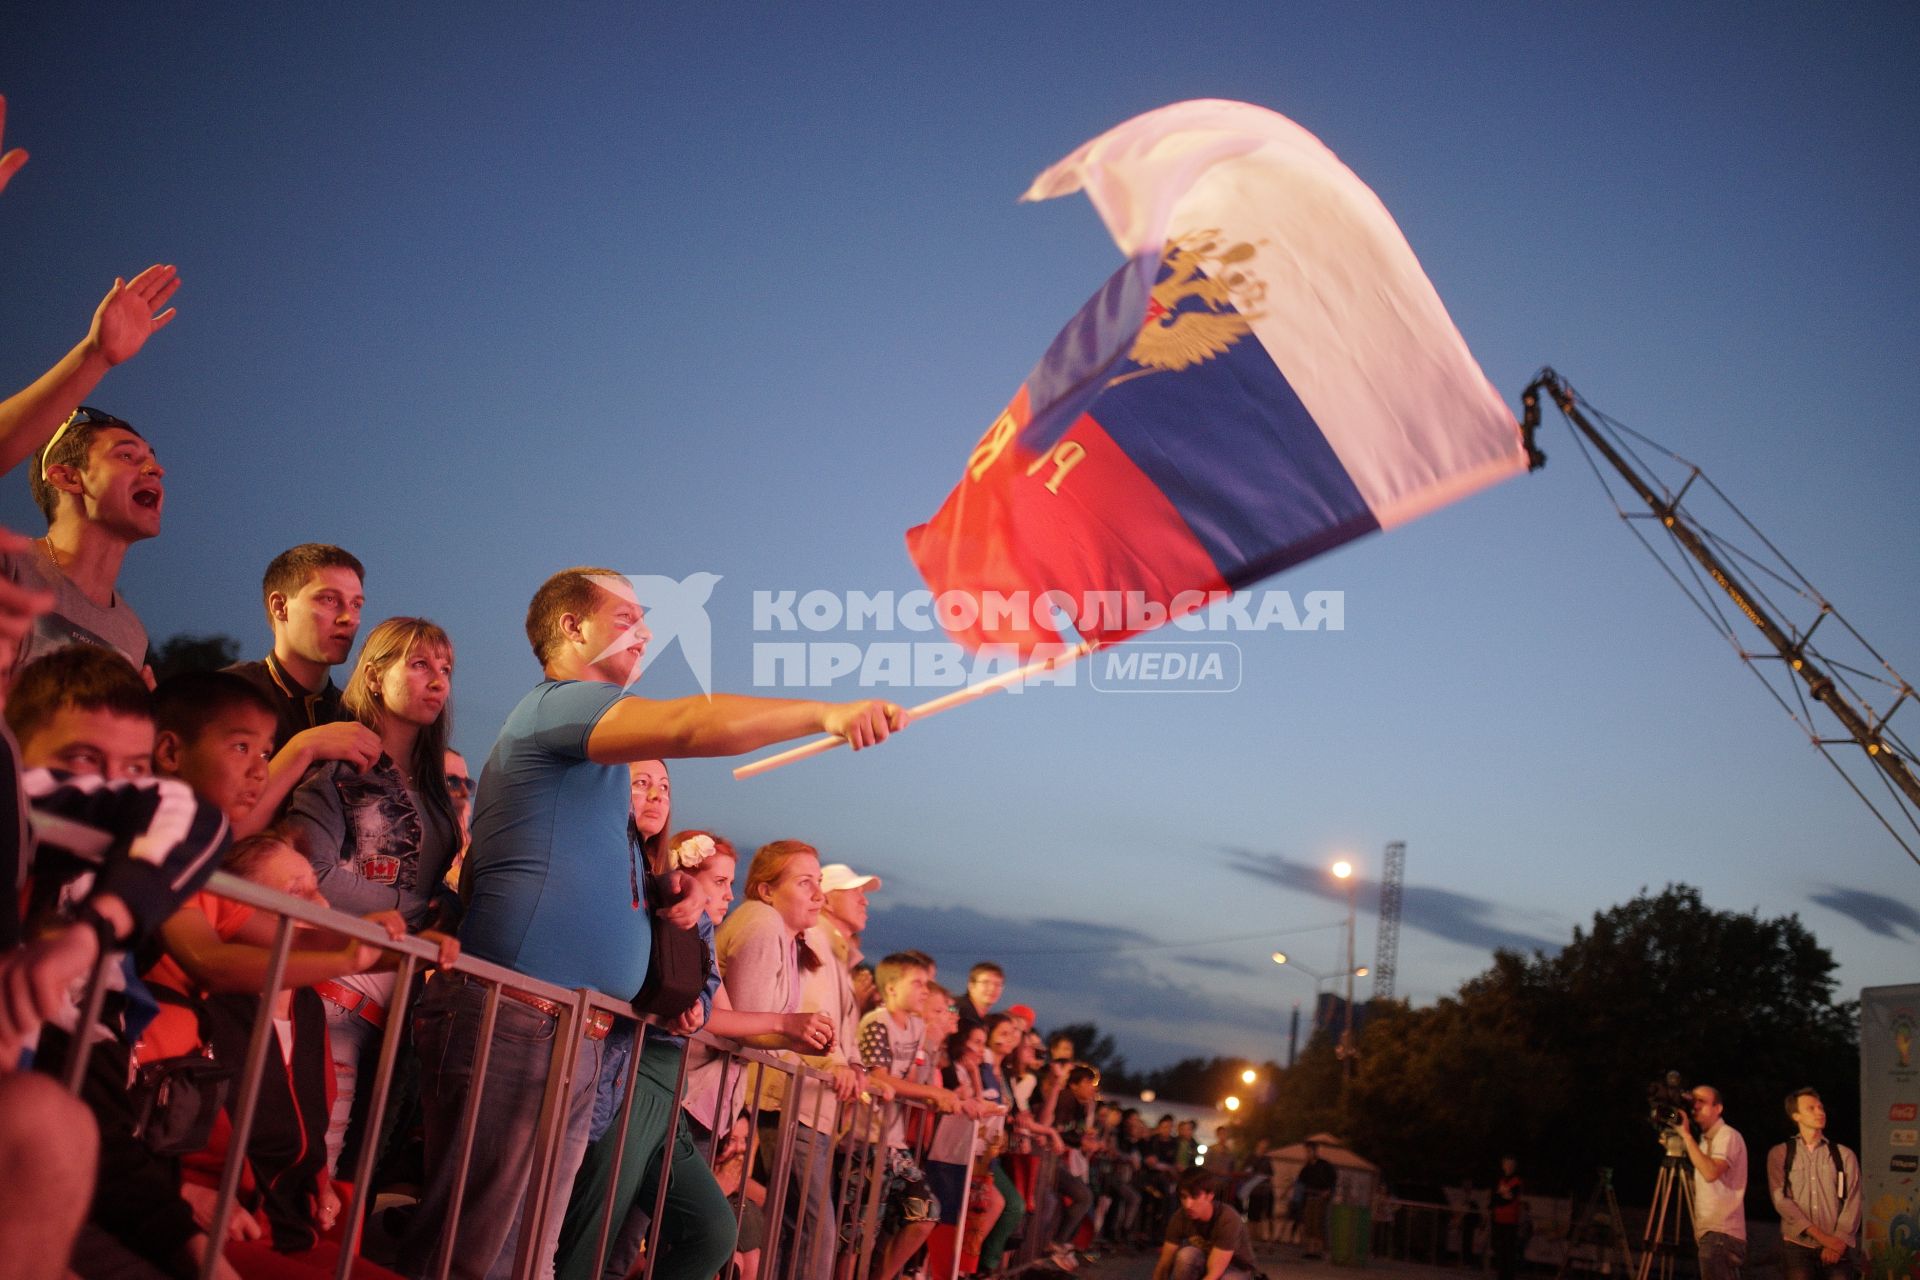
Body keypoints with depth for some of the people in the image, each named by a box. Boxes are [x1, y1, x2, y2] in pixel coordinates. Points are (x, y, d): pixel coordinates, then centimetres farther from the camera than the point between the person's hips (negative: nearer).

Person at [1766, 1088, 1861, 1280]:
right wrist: (1821, 1236, -12)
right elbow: (1781, 1200, -4)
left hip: (1837, 1248, 1)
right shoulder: (1780, 1155, 5)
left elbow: (1852, 1203, 3)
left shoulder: (1845, 1156, 10)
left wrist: (1839, 1241, -10)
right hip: (1797, 1245, -1)